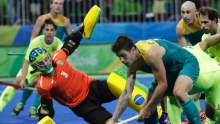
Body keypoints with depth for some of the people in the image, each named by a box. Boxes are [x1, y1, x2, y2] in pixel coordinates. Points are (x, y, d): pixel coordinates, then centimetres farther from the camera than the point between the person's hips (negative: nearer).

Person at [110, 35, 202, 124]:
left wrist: (147, 109, -22)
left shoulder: (151, 54, -35)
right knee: (148, 106, 7)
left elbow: (163, 84, -31)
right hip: (170, 71, 9)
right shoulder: (132, 65, -10)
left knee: (179, 93, -39)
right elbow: (127, 93, -6)